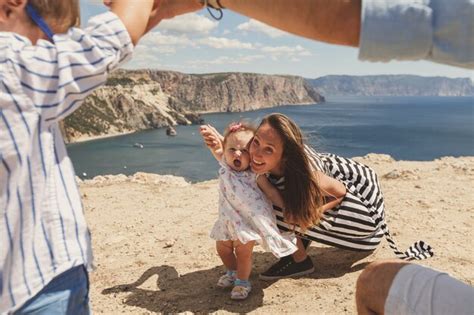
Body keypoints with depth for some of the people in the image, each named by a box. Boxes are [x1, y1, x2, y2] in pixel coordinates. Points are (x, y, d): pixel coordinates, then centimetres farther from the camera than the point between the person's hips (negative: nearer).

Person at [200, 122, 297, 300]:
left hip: (250, 219, -6)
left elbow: (272, 193, -12)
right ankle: (232, 272, 42)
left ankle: (243, 282, 23)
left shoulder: (255, 175, -20)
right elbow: (216, 149, 14)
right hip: (229, 218, 6)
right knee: (222, 247, 17)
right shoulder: (225, 166, -6)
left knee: (243, 251, 0)